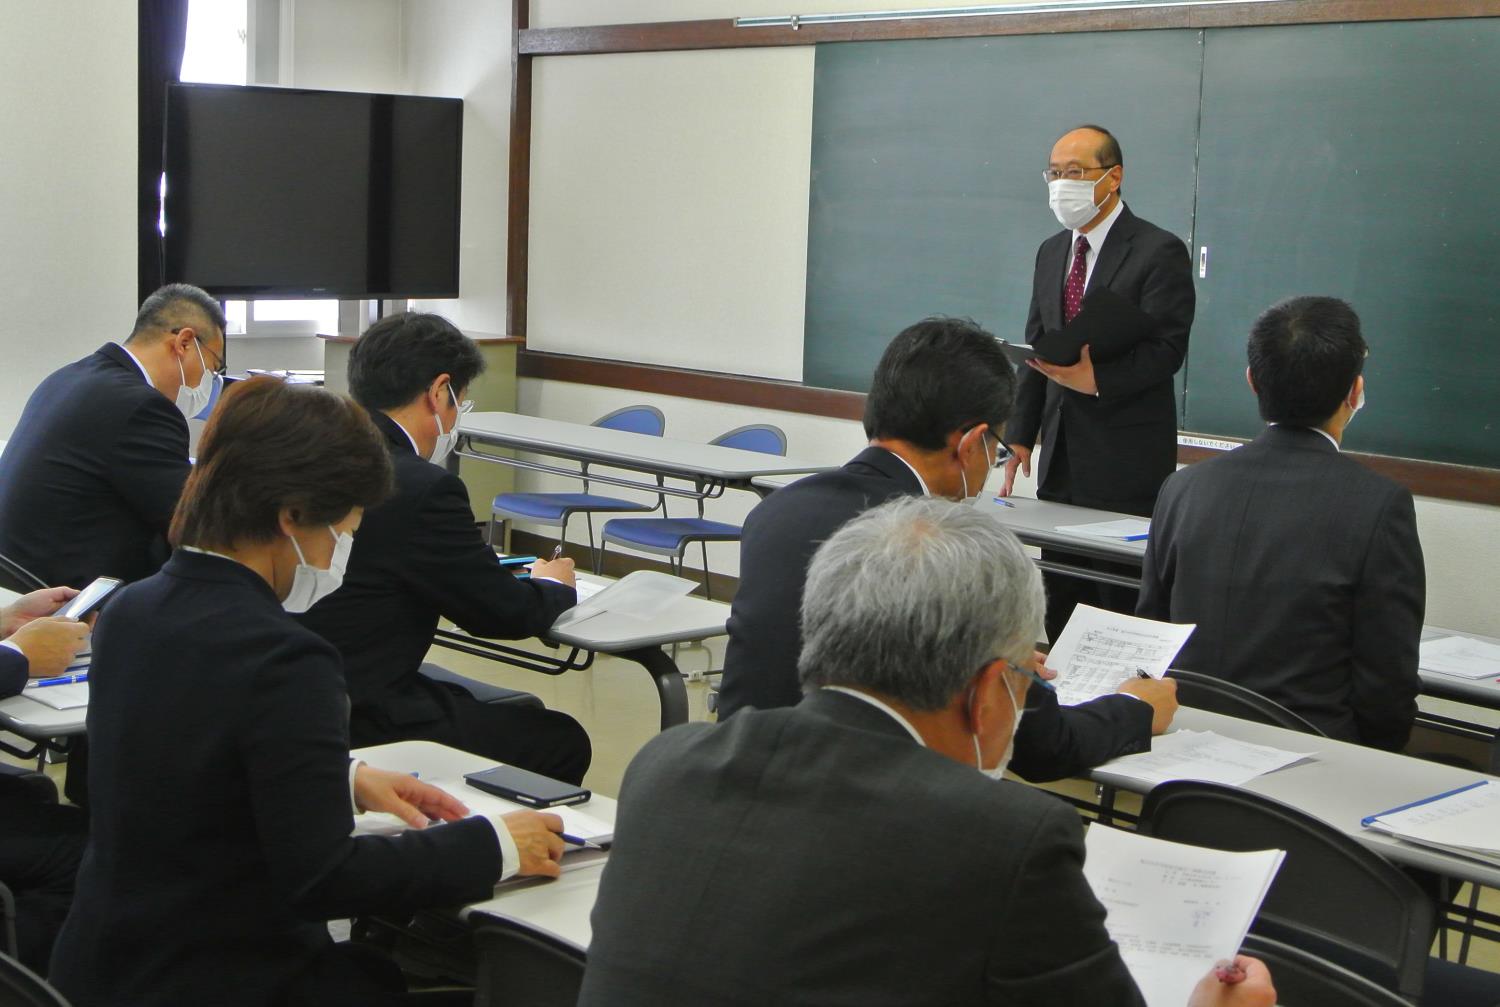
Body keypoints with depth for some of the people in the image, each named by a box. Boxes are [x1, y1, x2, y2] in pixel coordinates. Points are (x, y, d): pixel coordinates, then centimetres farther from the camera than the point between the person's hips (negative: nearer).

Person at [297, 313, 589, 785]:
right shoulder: (421, 487, -20)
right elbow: (503, 612, -11)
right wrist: (555, 586, 11)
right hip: (359, 723, -9)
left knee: (525, 712, 23)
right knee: (563, 742, 4)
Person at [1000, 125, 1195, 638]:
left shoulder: (1160, 251, -7)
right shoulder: (1052, 252, 15)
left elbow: (1165, 348, -15)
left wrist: (1098, 379, -29)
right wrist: (1020, 436, 9)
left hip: (1126, 462, -7)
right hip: (1061, 458, 7)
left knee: (1121, 607, -4)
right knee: (1059, 609, 10)